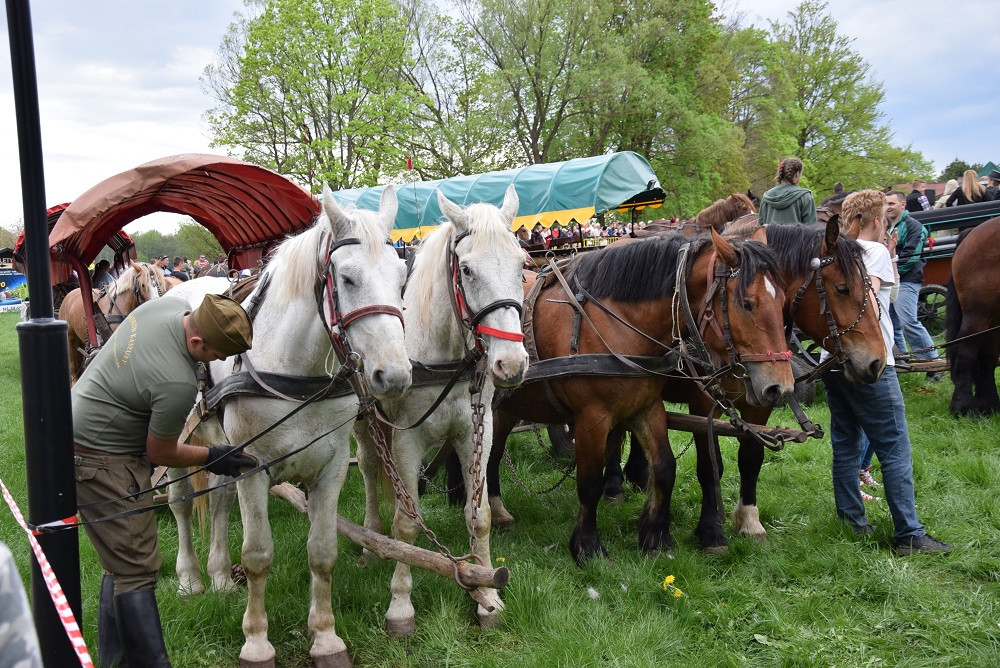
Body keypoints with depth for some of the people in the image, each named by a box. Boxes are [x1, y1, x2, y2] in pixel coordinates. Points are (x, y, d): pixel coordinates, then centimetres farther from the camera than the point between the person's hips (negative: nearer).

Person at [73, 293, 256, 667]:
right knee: (137, 570, -6)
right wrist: (211, 457, -1)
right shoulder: (179, 384, -32)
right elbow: (159, 454, -14)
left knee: (122, 560, 17)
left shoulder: (172, 304, -9)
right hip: (100, 462, -10)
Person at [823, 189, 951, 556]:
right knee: (895, 451, -2)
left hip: (832, 365, 7)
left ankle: (853, 523, 19)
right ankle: (909, 535, 0)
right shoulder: (876, 250, -6)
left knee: (846, 447, 13)